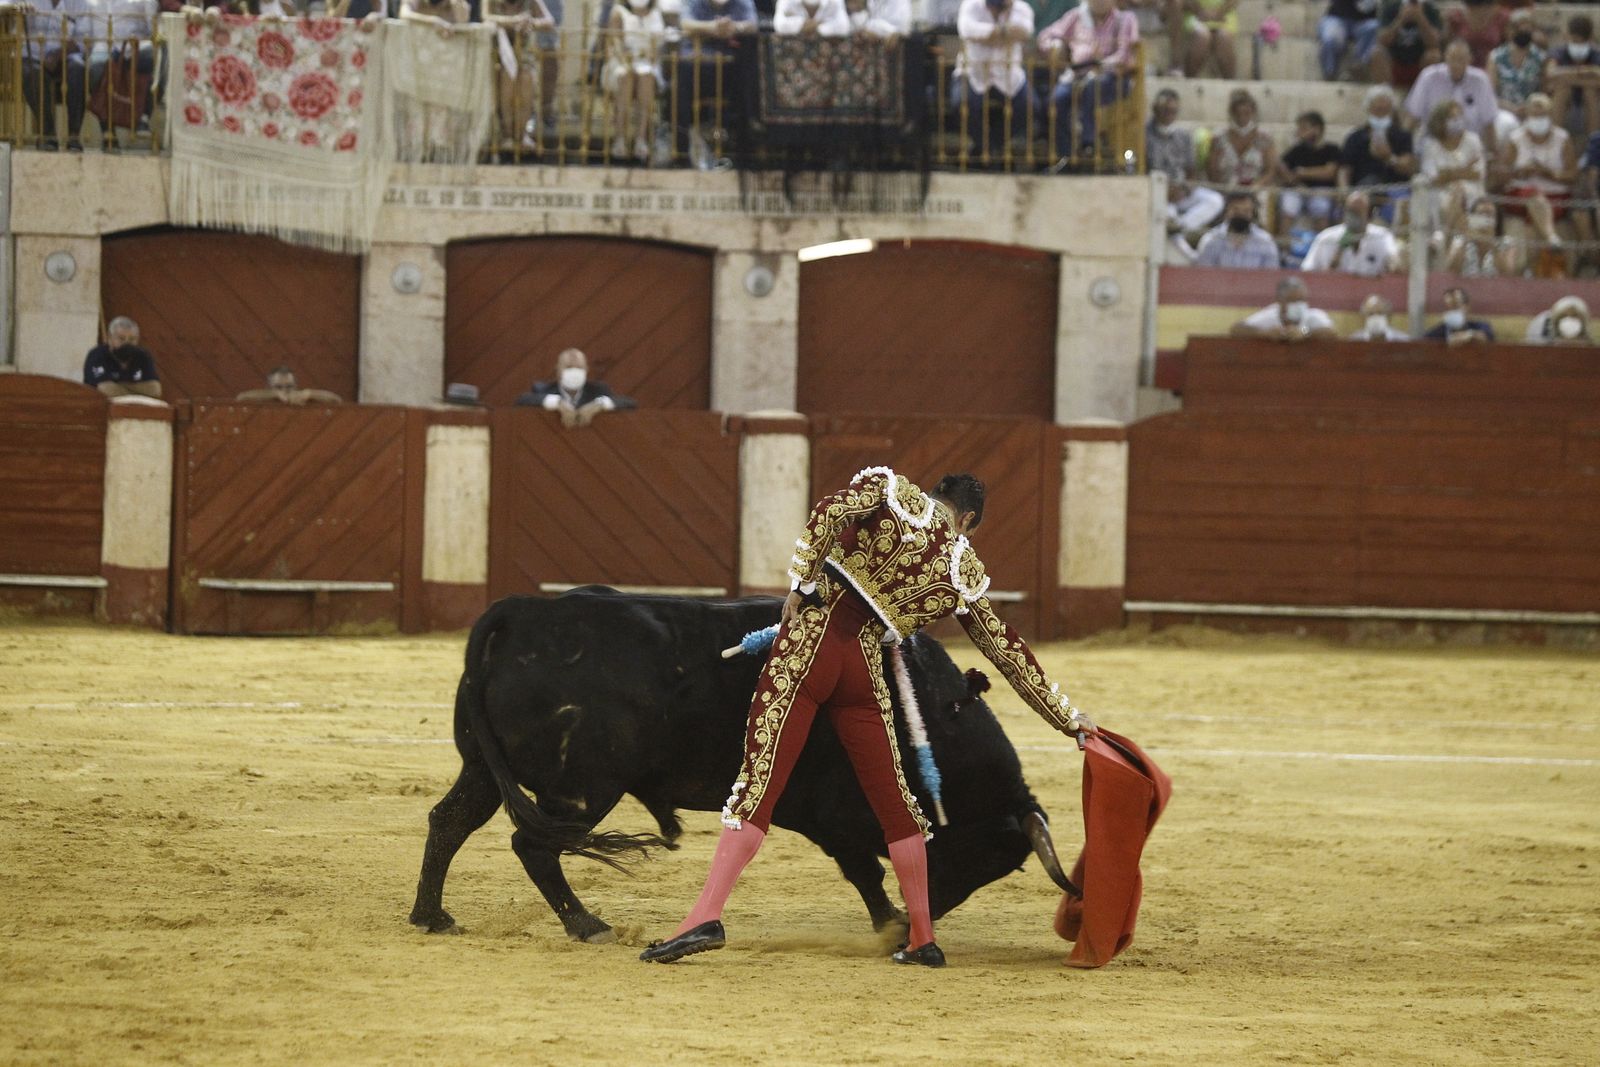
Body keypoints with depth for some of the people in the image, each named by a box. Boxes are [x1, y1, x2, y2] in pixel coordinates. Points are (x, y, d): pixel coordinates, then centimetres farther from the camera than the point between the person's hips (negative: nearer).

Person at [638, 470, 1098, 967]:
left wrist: (800, 584, -4)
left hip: (810, 642, -2)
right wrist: (1068, 717, 30)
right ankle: (923, 939, 21)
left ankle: (706, 916, -19)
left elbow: (829, 512, -11)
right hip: (864, 668, 2)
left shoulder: (892, 491, 10)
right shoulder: (966, 573, 15)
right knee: (894, 800, 16)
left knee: (759, 782, -7)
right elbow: (1010, 653, 20)